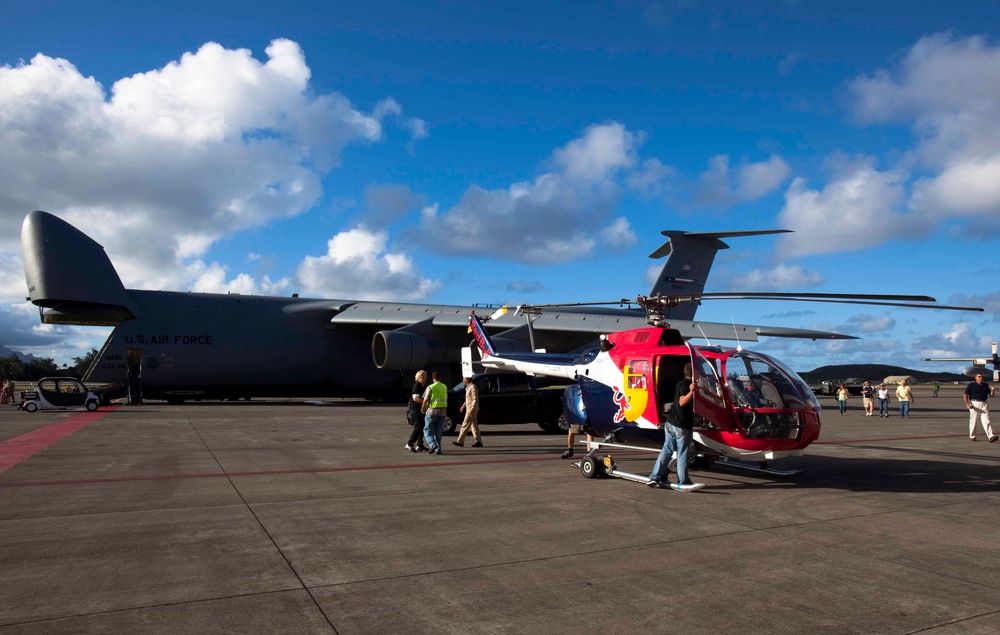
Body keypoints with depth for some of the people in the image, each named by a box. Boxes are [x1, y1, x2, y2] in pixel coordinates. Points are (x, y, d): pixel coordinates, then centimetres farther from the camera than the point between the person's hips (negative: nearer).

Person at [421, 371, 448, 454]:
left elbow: (425, 400, -8)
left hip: (432, 411, -5)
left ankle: (433, 445, -15)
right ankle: (438, 449, 8)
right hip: (443, 411, 5)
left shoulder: (430, 387, -9)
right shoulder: (445, 387, 7)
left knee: (427, 429, 5)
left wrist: (422, 408, 7)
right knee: (438, 431, 11)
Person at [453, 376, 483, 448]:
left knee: (465, 425, -7)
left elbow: (475, 399, -20)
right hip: (469, 409, 10)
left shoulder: (473, 387, -16)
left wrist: (472, 409, -25)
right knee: (474, 425, 9)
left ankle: (460, 442, -4)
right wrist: (463, 406, 25)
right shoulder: (468, 387, 14)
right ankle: (479, 442, 10)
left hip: (472, 409, -10)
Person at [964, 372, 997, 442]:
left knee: (986, 421, -5)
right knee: (973, 421, 4)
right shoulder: (971, 385, -1)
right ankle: (972, 436, 16)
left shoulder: (986, 385, 13)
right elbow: (966, 395, -4)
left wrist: (992, 390, -6)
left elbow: (991, 395, 16)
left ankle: (991, 436, -14)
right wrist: (967, 404, -17)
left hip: (984, 404, 3)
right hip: (974, 404, -3)